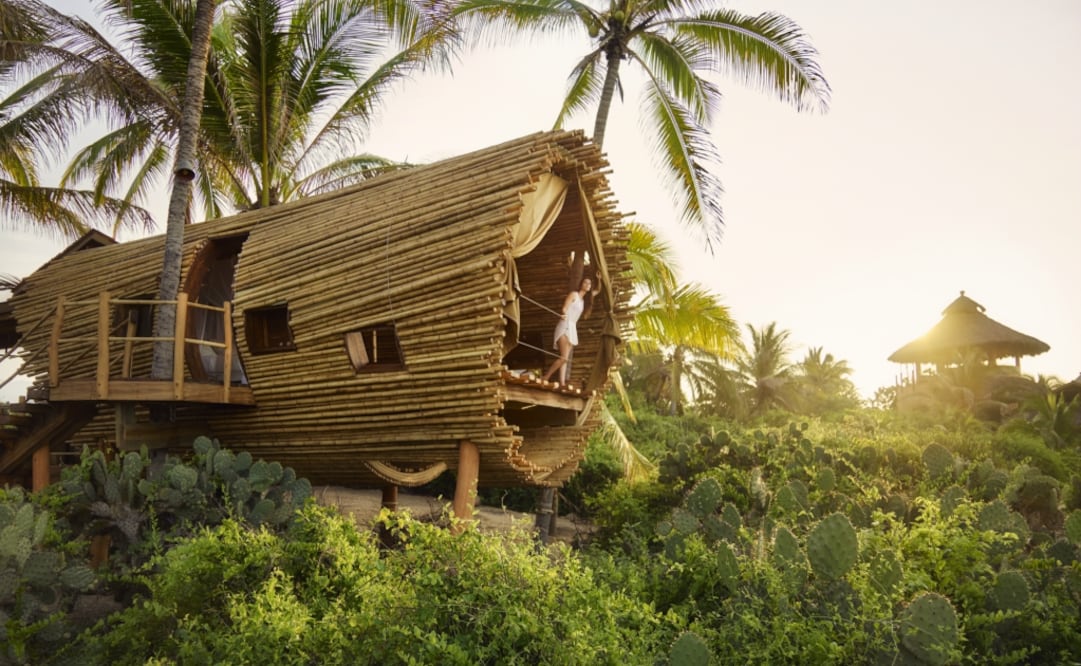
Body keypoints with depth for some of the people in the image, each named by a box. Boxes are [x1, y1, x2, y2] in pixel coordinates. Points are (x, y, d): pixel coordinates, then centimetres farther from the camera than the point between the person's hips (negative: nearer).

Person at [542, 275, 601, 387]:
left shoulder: (585, 299, 19)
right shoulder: (574, 294, -2)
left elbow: (598, 290, 33)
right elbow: (564, 308, -15)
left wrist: (598, 279, 16)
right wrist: (564, 314, -37)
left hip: (573, 328, 9)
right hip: (565, 326, -9)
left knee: (565, 358, -1)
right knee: (564, 357, -21)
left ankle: (562, 383, -7)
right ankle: (545, 378, -18)